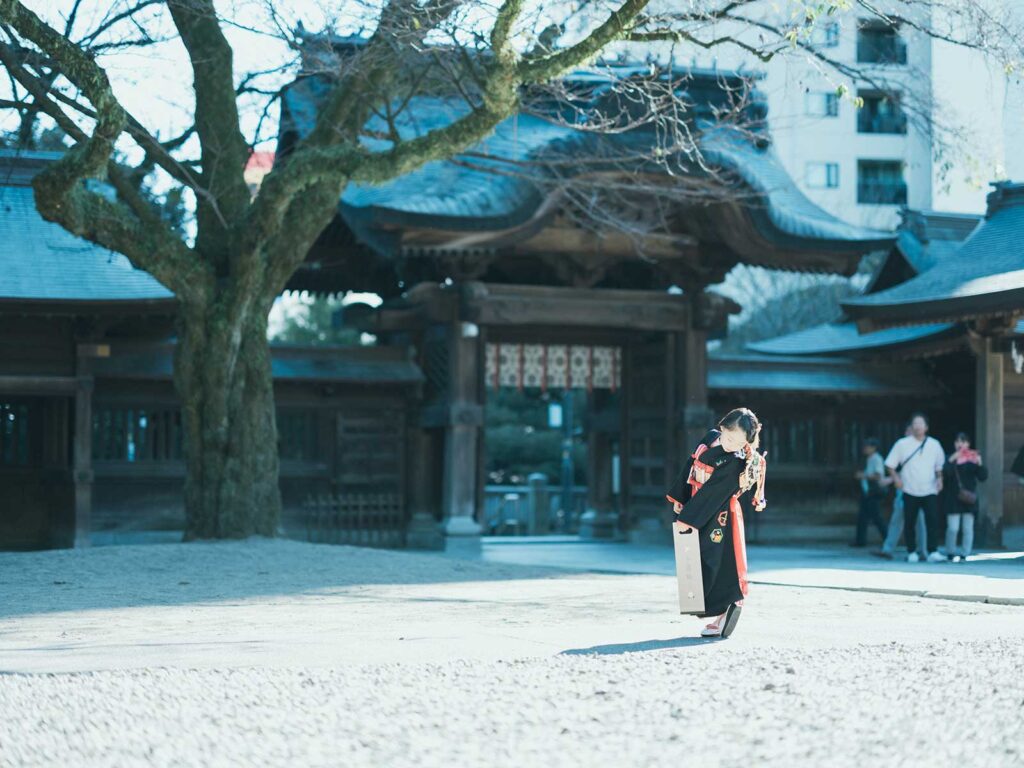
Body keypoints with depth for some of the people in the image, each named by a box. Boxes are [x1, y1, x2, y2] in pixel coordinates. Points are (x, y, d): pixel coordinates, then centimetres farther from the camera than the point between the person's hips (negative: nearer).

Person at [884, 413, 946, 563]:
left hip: (930, 491, 1)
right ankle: (911, 553, 13)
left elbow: (940, 466, 19)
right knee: (909, 523, 3)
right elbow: (890, 464, 5)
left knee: (933, 521, -12)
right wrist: (896, 478, -8)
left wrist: (940, 479, 4)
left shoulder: (934, 444, 8)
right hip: (910, 491, -1)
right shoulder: (902, 444, 1)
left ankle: (933, 552, -14)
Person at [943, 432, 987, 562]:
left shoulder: (973, 460, 5)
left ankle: (964, 554, 9)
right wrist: (951, 460, -22)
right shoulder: (950, 458, 4)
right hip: (954, 498, -1)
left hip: (969, 497, 1)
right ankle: (950, 553, 12)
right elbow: (945, 473, -12)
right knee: (953, 528, -5)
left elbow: (983, 477, -1)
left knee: (968, 528, 1)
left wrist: (980, 464, -17)